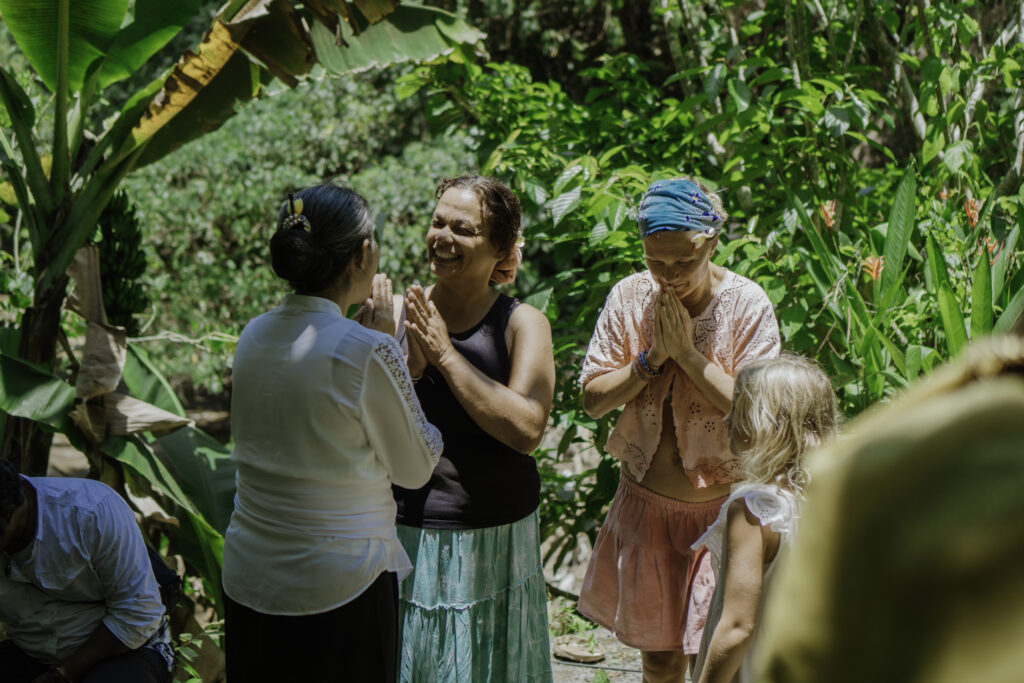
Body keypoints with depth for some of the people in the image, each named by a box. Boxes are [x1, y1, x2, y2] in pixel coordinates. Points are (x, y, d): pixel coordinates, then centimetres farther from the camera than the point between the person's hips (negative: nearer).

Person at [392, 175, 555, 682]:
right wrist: (412, 363, -19)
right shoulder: (399, 312, 1)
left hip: (491, 539, -1)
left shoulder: (522, 325, -6)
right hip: (404, 530, 2)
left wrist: (445, 355, -18)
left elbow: (526, 429, -20)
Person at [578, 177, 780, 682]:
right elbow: (593, 399, -2)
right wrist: (652, 357, -16)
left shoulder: (747, 304, -12)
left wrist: (687, 353, -21)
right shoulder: (630, 296, -4)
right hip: (646, 503, 3)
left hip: (720, 507, -3)